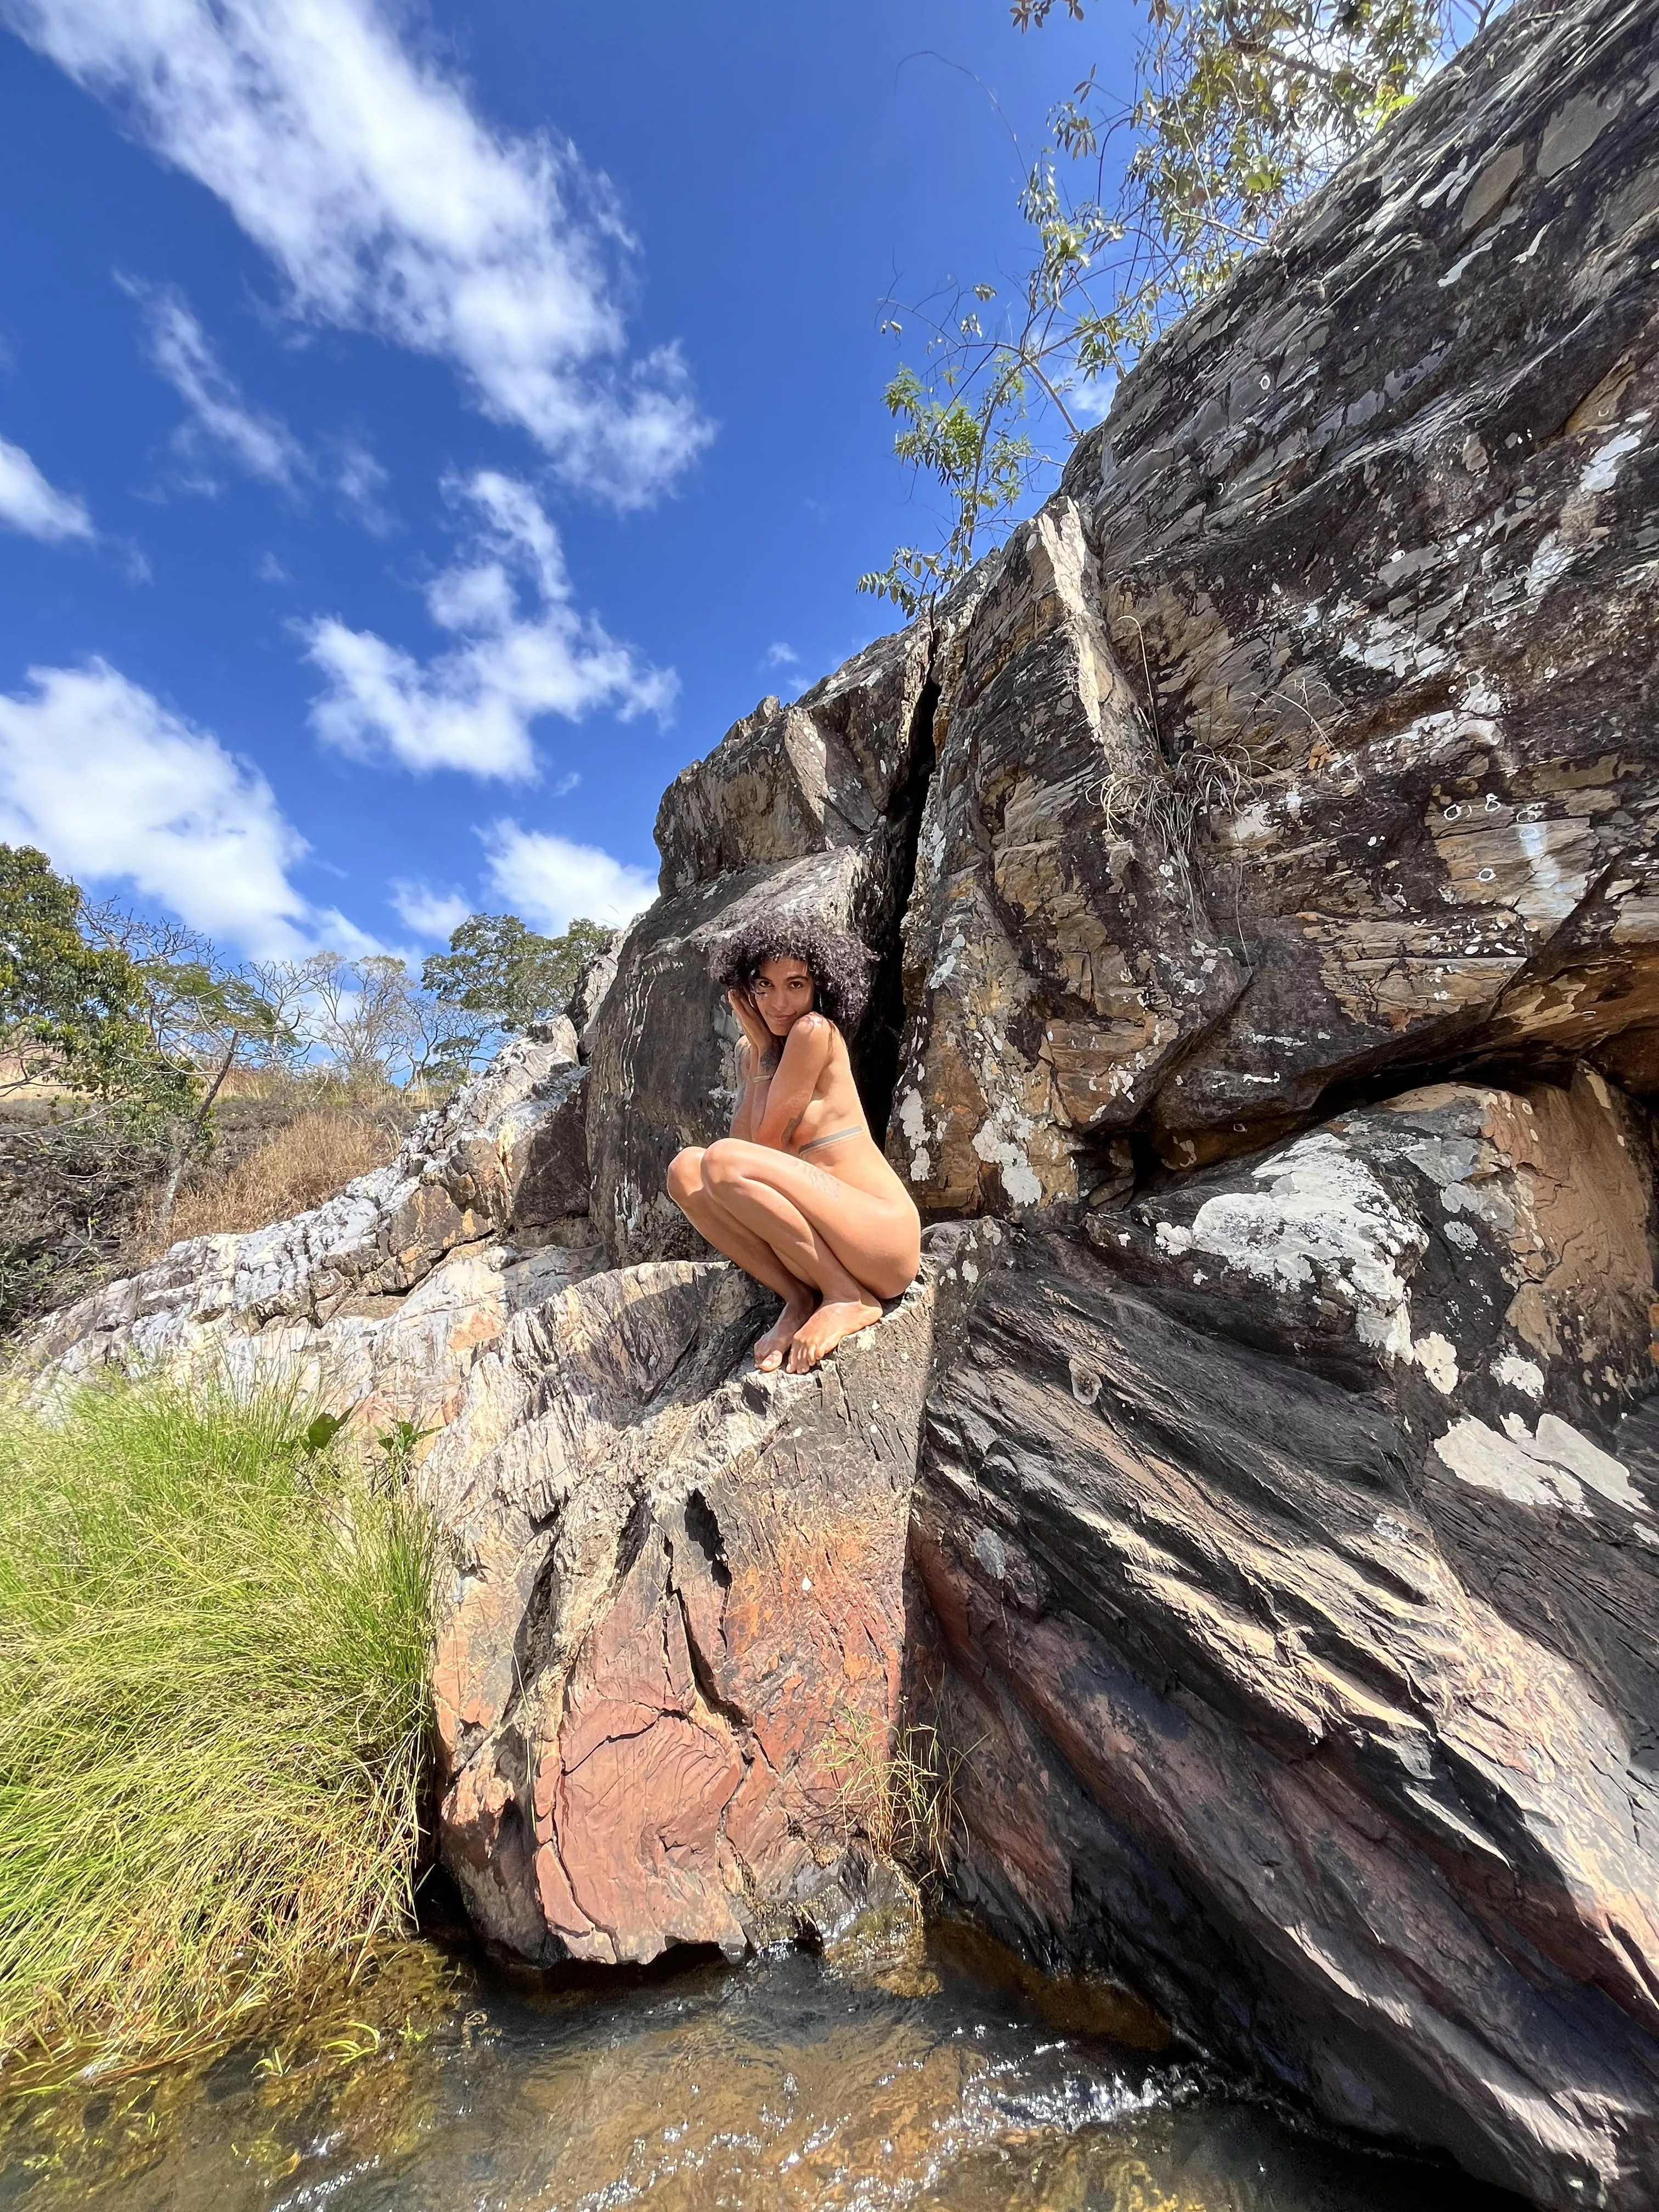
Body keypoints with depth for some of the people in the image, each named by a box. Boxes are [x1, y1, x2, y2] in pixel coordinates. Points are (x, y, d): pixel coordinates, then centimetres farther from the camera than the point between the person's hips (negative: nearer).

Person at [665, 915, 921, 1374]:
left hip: (884, 1239, -8)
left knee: (724, 1162, -24)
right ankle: (801, 1300, -2)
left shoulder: (816, 1030, -11)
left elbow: (768, 1139, -9)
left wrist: (764, 1048, -2)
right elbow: (745, 1139, 2)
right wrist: (754, 1052, 1)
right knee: (686, 1169, -1)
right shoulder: (755, 1049, 13)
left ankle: (849, 1299, -10)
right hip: (819, 1245, 8)